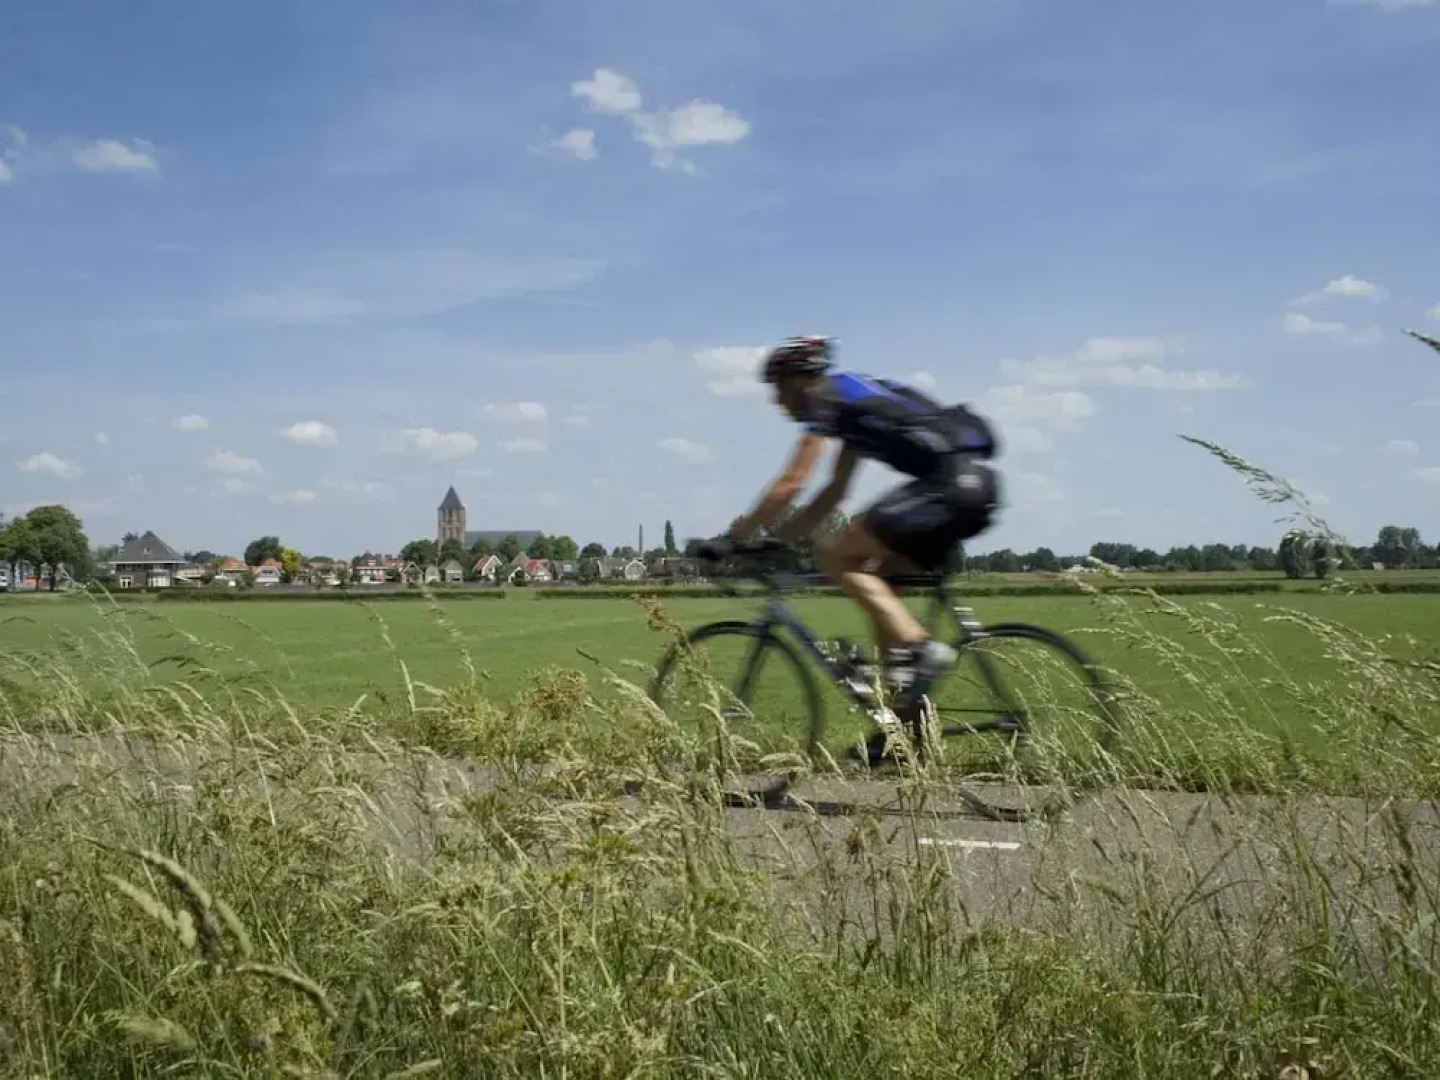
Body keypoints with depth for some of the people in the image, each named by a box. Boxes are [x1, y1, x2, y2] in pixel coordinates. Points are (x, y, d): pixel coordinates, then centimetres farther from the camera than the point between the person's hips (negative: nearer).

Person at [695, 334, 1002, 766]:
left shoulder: (828, 399, -1)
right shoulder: (853, 399, 26)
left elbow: (789, 484, -8)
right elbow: (836, 490, 30)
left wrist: (732, 538, -1)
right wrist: (777, 539, 30)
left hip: (950, 482, -10)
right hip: (977, 481, 10)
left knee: (835, 556, -6)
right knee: (869, 573, 15)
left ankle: (918, 645, -14)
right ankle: (903, 719, 13)